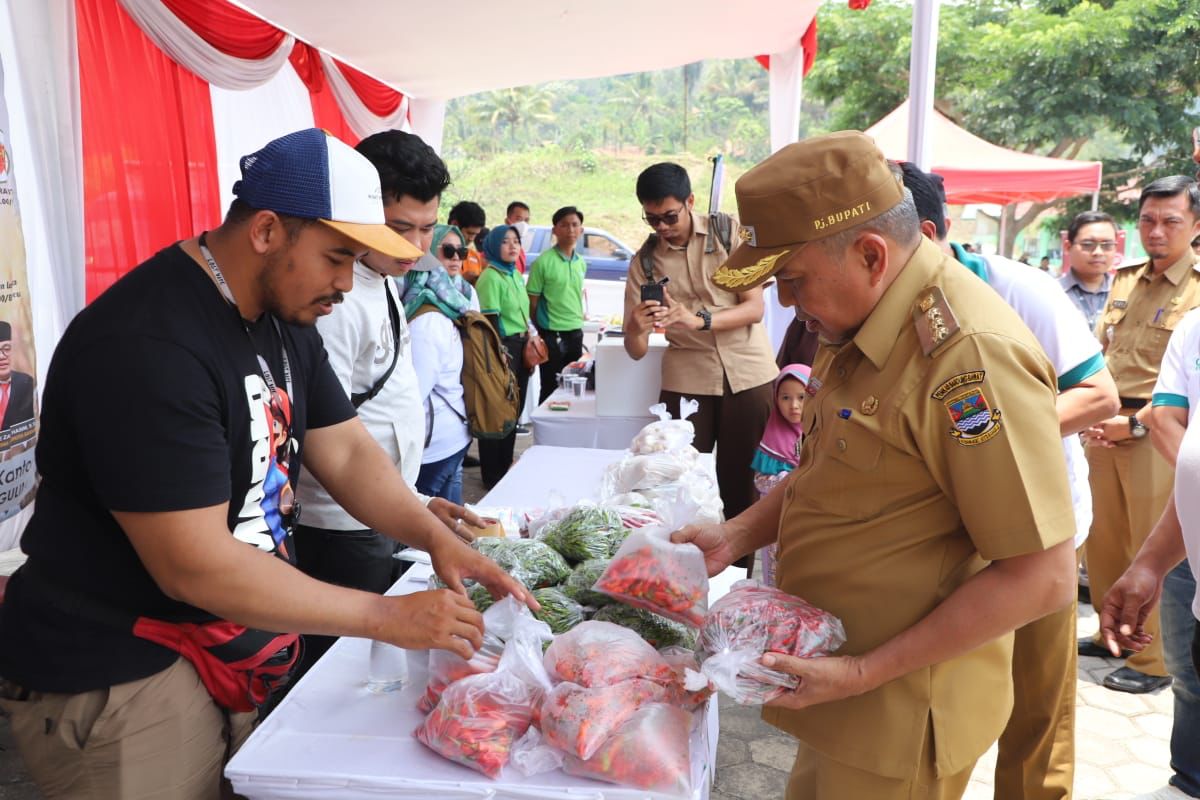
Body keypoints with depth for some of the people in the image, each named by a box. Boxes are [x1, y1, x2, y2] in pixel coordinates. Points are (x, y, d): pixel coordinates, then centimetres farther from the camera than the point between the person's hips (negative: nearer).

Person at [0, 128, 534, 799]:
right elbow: (194, 567, -29)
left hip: (224, 646, 8)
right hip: (116, 682, -8)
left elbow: (347, 452, 4)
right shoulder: (145, 347, -28)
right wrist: (389, 618, -25)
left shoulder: (285, 318, 2)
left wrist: (438, 539, -12)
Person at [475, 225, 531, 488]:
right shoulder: (490, 278, -13)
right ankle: (493, 475, 9)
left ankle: (505, 466, 29)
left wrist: (529, 344, 19)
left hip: (520, 347, 9)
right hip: (503, 347, -9)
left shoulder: (516, 275, 13)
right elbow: (490, 320, -17)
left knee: (514, 409, 15)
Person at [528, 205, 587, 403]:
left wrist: (578, 317, 12)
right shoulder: (543, 262, -11)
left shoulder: (581, 263, 8)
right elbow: (532, 302, -8)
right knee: (550, 387, 2)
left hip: (575, 333, 6)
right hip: (551, 335, -6)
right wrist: (540, 331, -6)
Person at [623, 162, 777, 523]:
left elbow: (755, 308, -9)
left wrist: (698, 319, -27)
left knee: (740, 476, 4)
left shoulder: (731, 231, -2)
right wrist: (634, 328, -27)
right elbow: (636, 351, -3)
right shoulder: (644, 261, 1)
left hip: (748, 372, -1)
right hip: (687, 378, 1)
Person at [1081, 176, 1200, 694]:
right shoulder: (1125, 280, 13)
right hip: (1104, 428, 6)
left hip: (1155, 432, -6)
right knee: (1104, 540, 14)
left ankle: (1154, 660, 15)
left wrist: (1134, 423, -16)